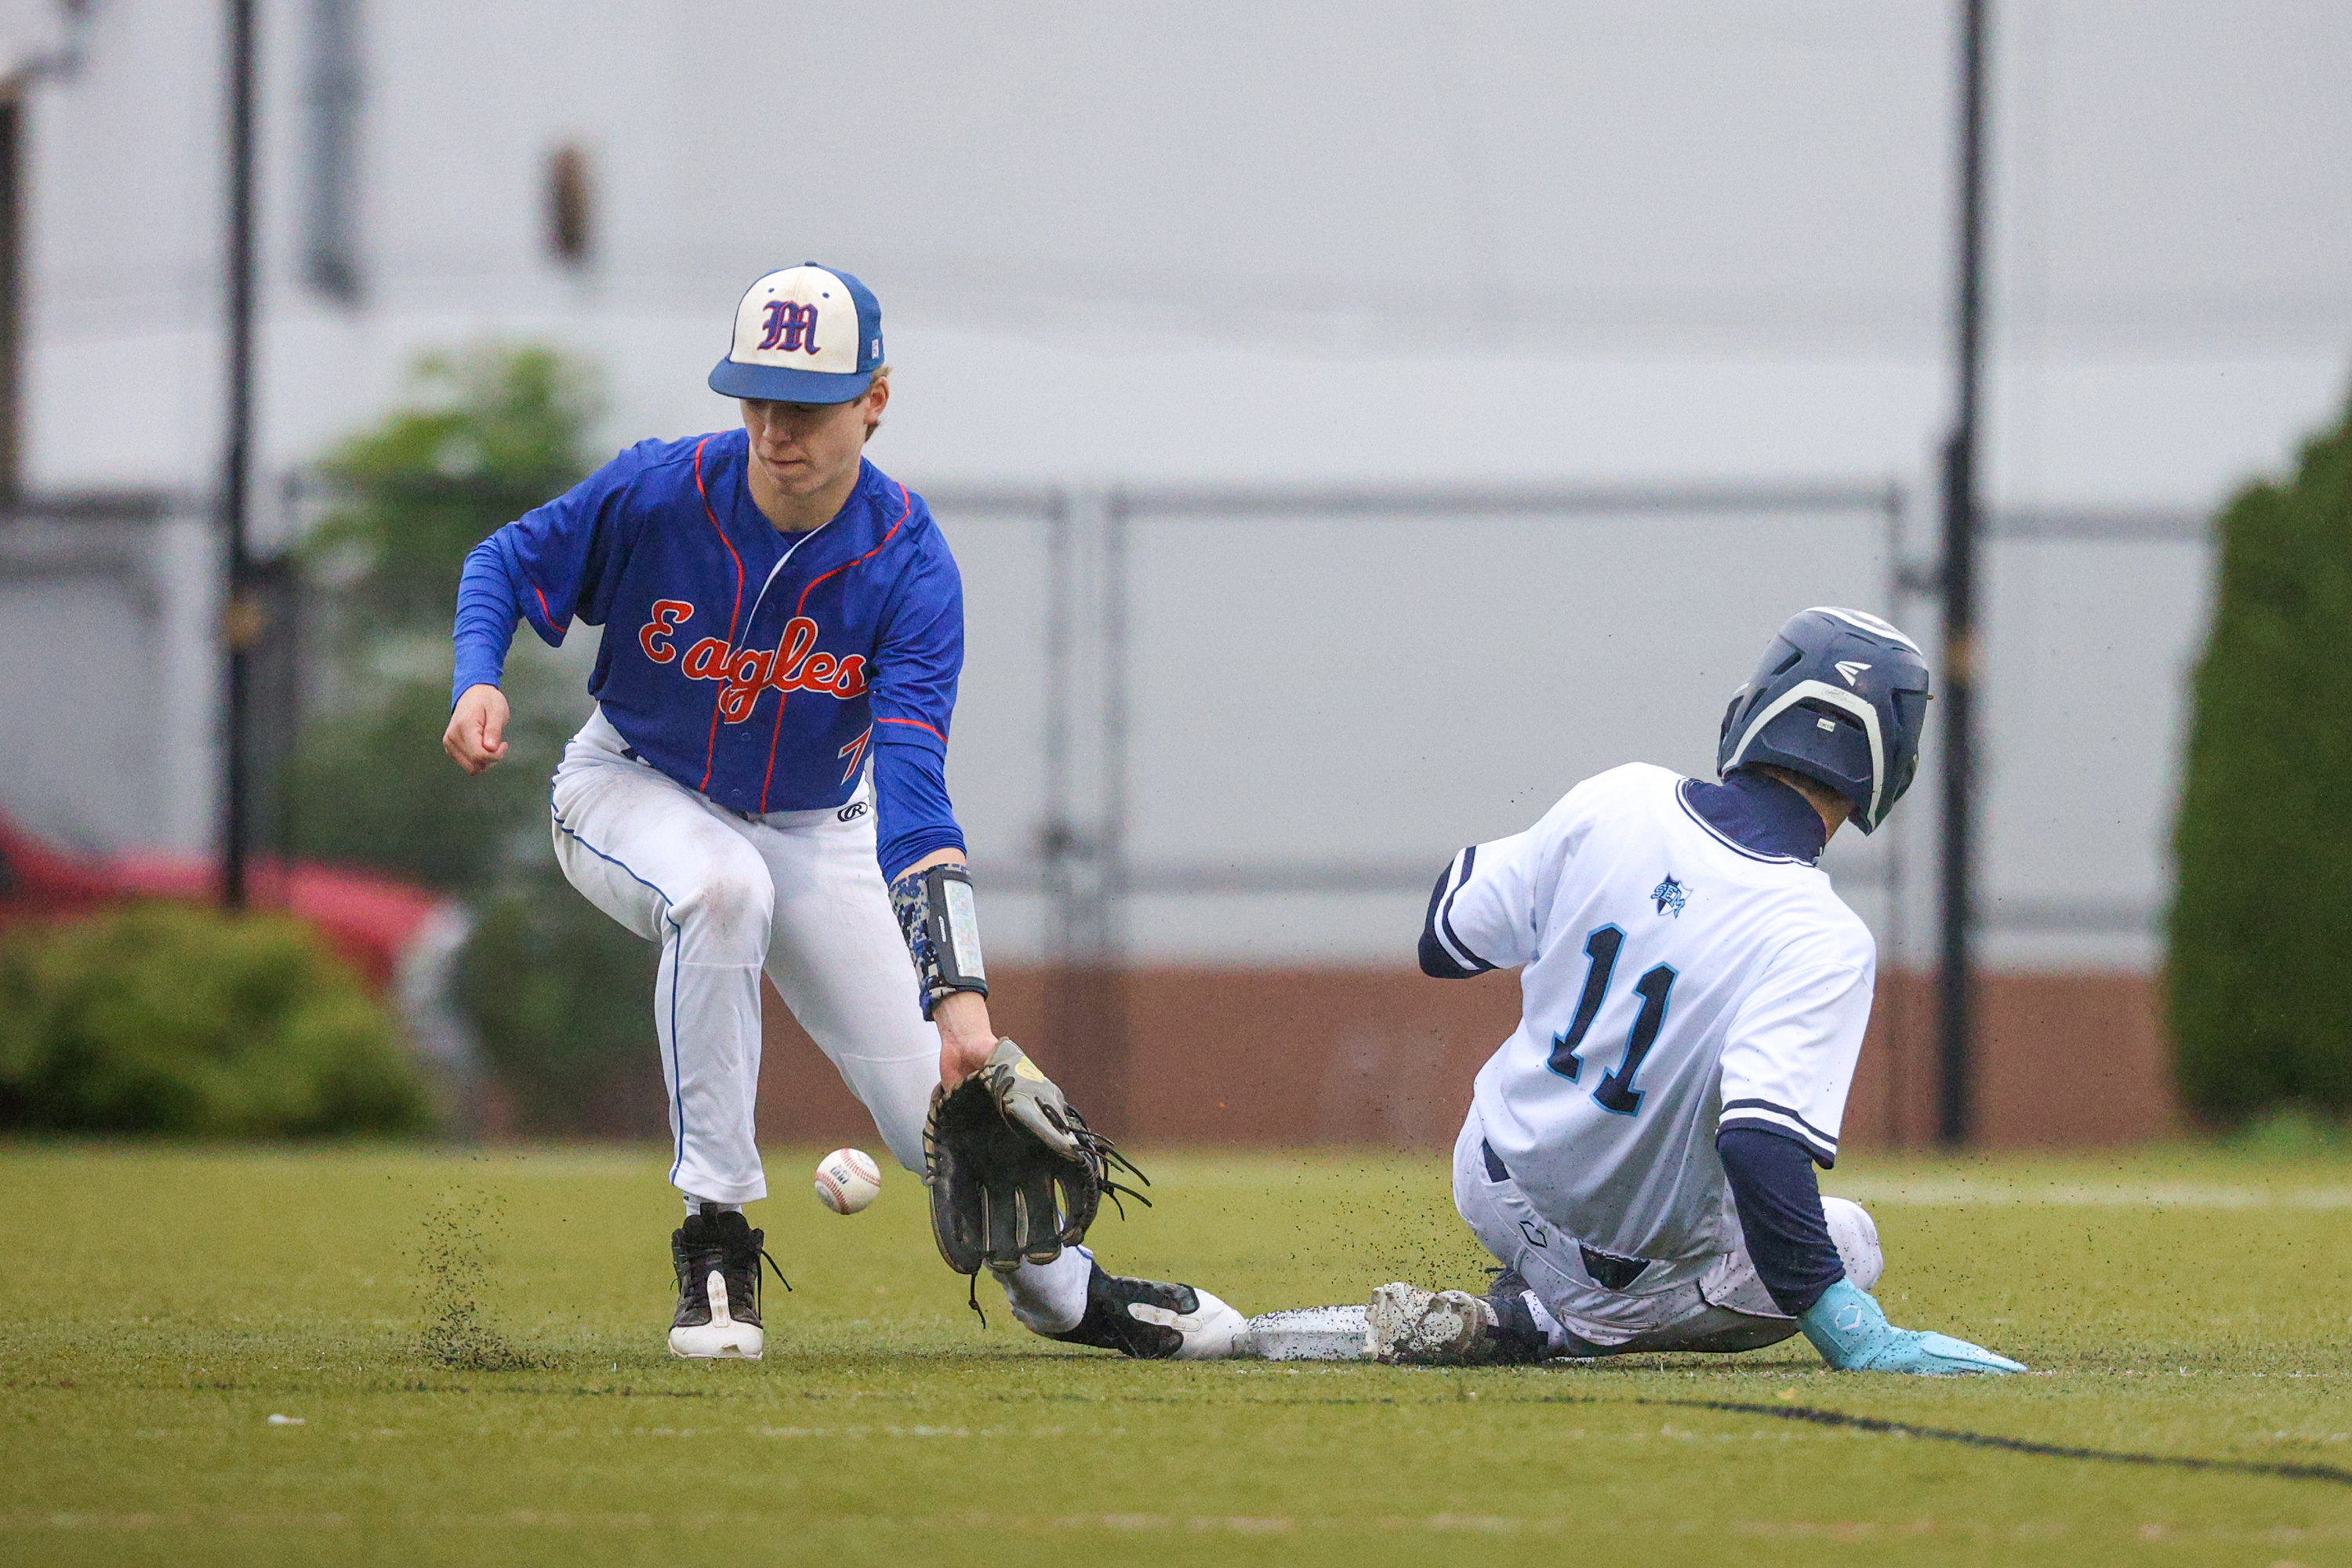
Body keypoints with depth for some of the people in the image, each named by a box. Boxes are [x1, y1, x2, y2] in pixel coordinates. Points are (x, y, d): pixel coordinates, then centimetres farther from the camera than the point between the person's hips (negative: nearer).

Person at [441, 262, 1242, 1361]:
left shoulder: (909, 567, -26)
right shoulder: (654, 495, -25)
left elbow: (912, 791, -35)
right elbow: (506, 563, -7)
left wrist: (958, 992, -47)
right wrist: (477, 681, -29)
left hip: (817, 827, 1)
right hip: (638, 792, -1)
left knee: (937, 1098, -4)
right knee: (721, 889, -37)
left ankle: (1062, 1290, 30)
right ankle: (714, 1241, -25)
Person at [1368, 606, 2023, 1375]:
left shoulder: (1617, 800, -14)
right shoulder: (1821, 941, -29)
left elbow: (1446, 941, -1)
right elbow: (1760, 1144, -39)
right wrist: (1857, 1338, -37)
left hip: (1492, 1179, 6)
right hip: (1633, 1262, -6)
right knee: (1850, 1242, 23)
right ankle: (1528, 1323, 2)